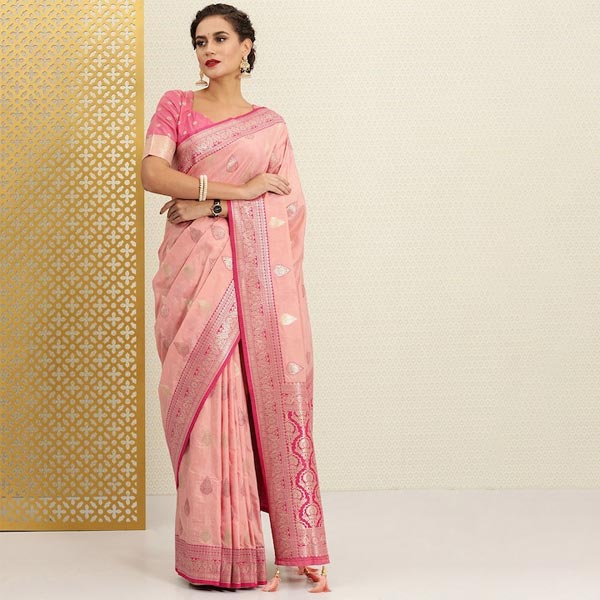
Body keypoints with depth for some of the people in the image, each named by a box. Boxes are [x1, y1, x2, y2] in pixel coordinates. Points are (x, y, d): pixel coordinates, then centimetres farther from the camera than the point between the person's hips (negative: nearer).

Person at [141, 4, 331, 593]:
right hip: (196, 272, -1)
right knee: (208, 400, -5)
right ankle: (216, 552, 1)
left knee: (267, 398, -3)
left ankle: (294, 546, 4)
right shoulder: (176, 106, 10)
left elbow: (290, 203, 2)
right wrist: (237, 189, -11)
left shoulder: (270, 124, 14)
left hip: (257, 274, 1)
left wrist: (214, 206, -10)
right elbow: (152, 172, -7)